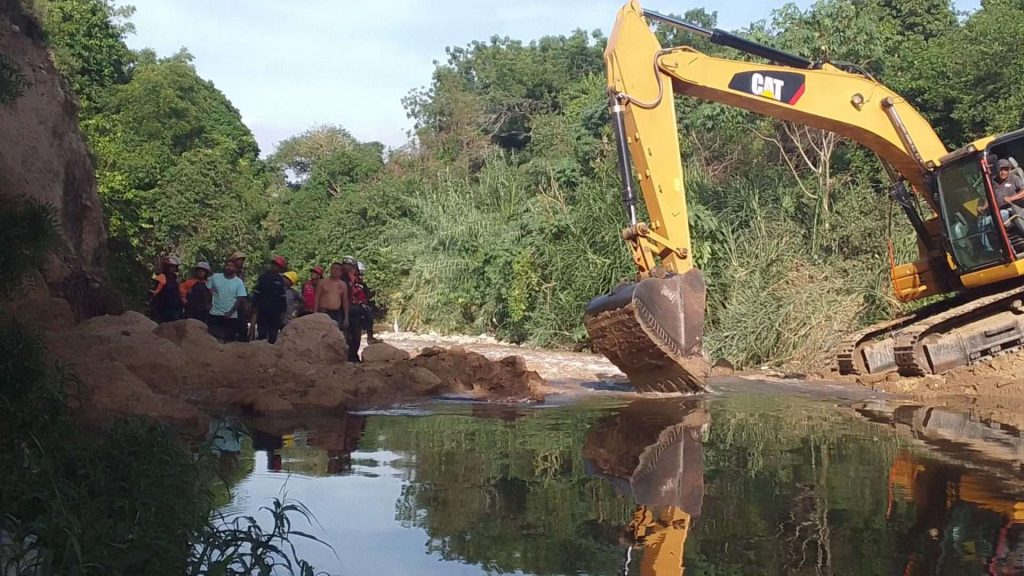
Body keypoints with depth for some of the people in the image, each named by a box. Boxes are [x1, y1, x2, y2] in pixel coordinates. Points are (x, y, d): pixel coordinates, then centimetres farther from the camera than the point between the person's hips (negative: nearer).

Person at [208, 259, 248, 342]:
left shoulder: (239, 282, -5)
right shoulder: (215, 277, -1)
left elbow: (240, 299, -7)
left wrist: (230, 312, -14)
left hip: (231, 316, -1)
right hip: (215, 314, 1)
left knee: (229, 338, 4)